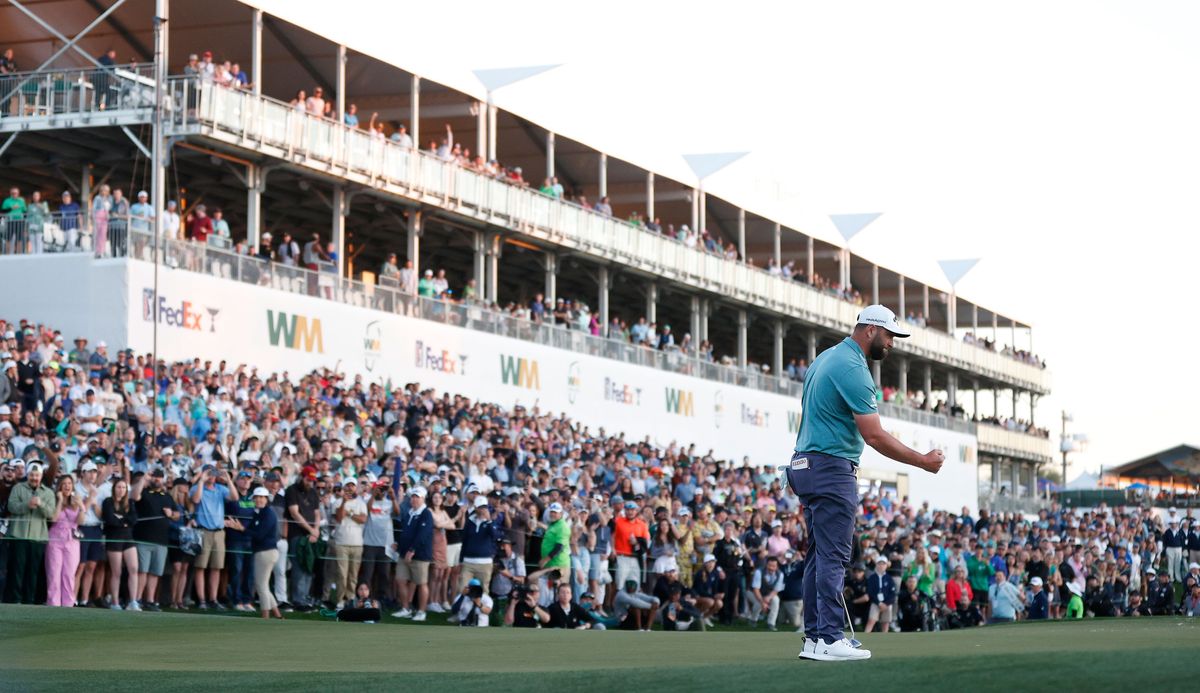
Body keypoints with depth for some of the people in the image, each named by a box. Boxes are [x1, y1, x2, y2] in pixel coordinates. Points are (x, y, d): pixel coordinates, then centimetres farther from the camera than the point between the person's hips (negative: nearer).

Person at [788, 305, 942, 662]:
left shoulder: (825, 358, 16)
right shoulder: (852, 368, -16)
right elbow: (874, 436, -19)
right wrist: (923, 461, -12)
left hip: (806, 466, 10)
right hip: (832, 469, -10)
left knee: (821, 555, 10)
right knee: (833, 556, -10)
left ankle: (814, 637, 9)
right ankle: (829, 639, -13)